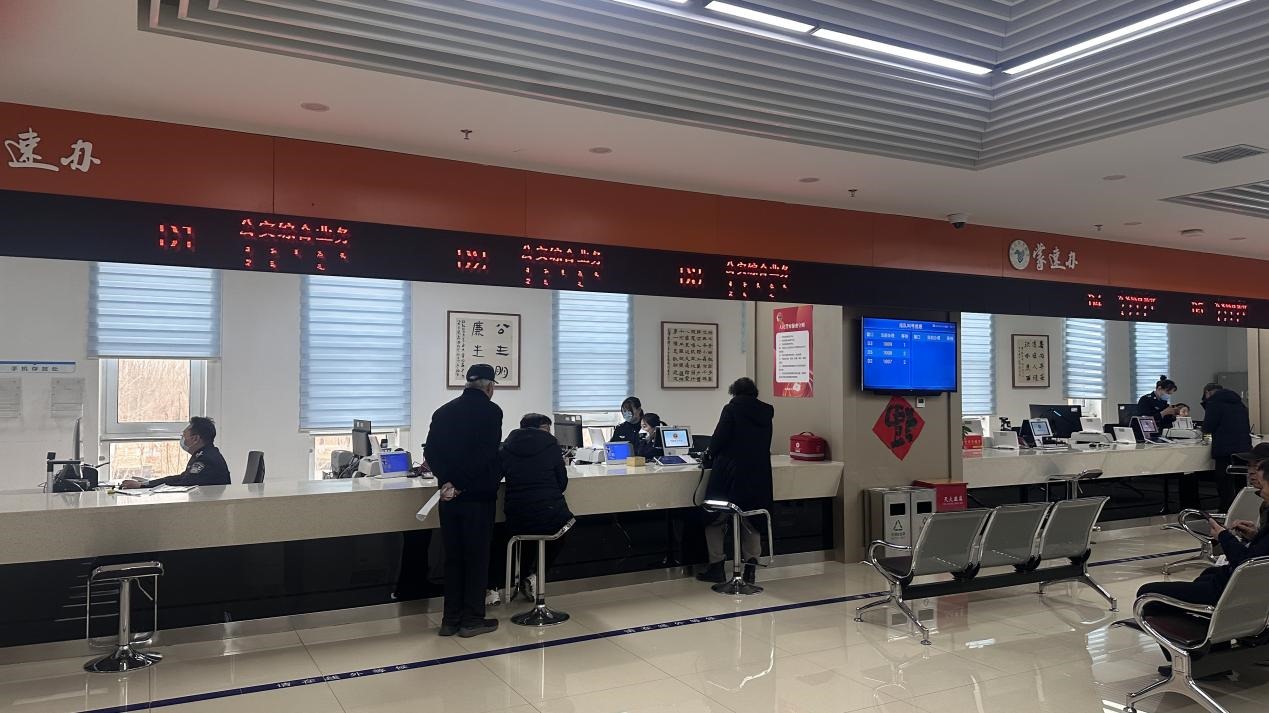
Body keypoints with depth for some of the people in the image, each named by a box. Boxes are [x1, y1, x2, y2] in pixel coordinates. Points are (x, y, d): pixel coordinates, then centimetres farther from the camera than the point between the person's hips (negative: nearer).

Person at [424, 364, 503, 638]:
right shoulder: (491, 411, -9)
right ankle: (472, 619, 11)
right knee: (477, 557, 5)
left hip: (450, 495, 5)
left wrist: (447, 481, -6)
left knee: (452, 557, 13)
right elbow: (490, 454, -18)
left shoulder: (444, 411, 8)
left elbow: (430, 451, 0)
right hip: (478, 495, -5)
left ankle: (450, 619, 18)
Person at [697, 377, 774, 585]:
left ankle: (716, 566, 9)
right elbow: (764, 446, 15)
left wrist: (713, 455, 9)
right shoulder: (766, 413, 7)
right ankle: (751, 566, 11)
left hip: (731, 475, -5)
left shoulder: (732, 408, -8)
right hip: (759, 478, 5)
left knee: (715, 520, 10)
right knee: (750, 521, 18)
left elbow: (716, 442, -11)